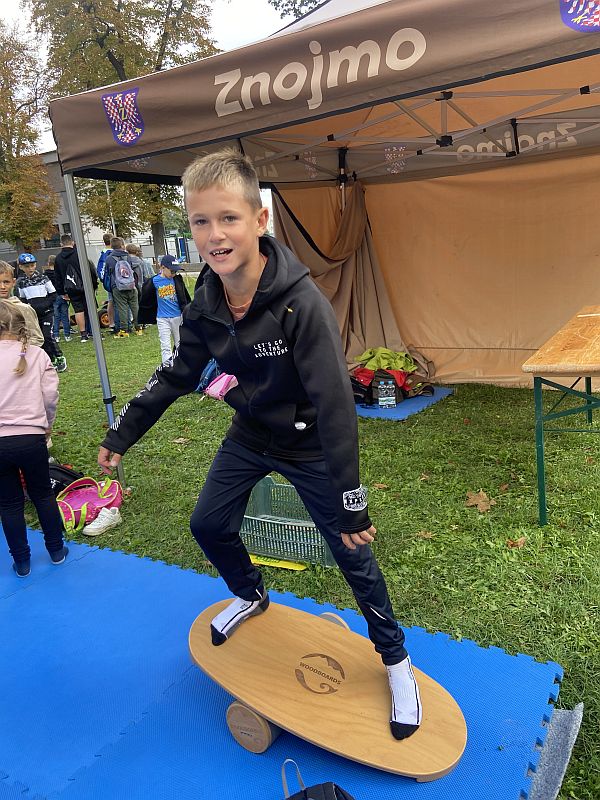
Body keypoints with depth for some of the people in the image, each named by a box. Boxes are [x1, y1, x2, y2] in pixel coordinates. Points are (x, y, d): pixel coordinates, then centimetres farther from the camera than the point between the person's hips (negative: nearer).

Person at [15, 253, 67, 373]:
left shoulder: (43, 278, -4)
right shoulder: (21, 283, 4)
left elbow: (53, 295, -3)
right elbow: (22, 300, 11)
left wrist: (41, 306, -14)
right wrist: (28, 307, -9)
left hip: (47, 312, -3)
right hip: (33, 315, 3)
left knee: (47, 336, -14)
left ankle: (60, 358, -1)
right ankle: (52, 361, 14)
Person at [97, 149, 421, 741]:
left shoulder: (301, 303, -31)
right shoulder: (206, 305, -12)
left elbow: (335, 407, -30)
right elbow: (176, 376, 4)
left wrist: (350, 503, -27)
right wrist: (122, 435, 8)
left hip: (307, 446, -5)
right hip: (250, 436, 6)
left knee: (352, 555, 4)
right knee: (208, 525, 15)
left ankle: (396, 660, 30)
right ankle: (251, 597, 48)